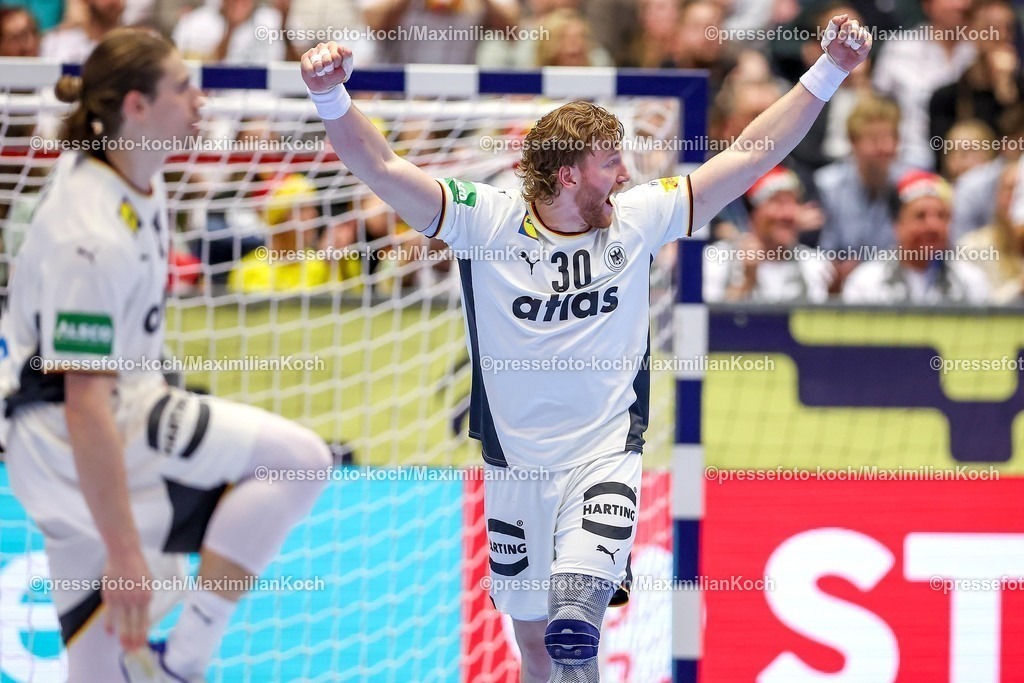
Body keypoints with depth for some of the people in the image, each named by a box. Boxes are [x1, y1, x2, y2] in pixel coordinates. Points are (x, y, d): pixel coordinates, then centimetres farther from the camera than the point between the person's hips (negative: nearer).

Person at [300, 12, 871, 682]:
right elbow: (383, 167, -17)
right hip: (516, 463, 1)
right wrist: (332, 97, -34)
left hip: (606, 456, -1)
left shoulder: (638, 219, -4)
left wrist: (828, 72, -6)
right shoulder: (486, 220, -10)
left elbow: (752, 155, -1)